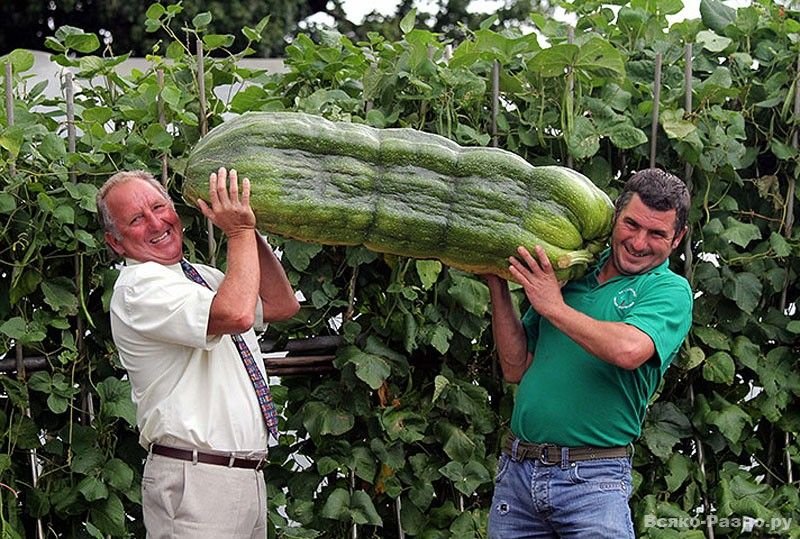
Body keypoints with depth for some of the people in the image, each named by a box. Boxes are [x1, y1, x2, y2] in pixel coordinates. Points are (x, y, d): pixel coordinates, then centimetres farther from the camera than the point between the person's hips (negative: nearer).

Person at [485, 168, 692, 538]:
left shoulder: (670, 291, -2)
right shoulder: (569, 274, 12)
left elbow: (628, 350, -24)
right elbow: (516, 369, 11)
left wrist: (554, 308, -12)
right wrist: (497, 287, 3)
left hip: (593, 480, -4)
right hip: (515, 470, 5)